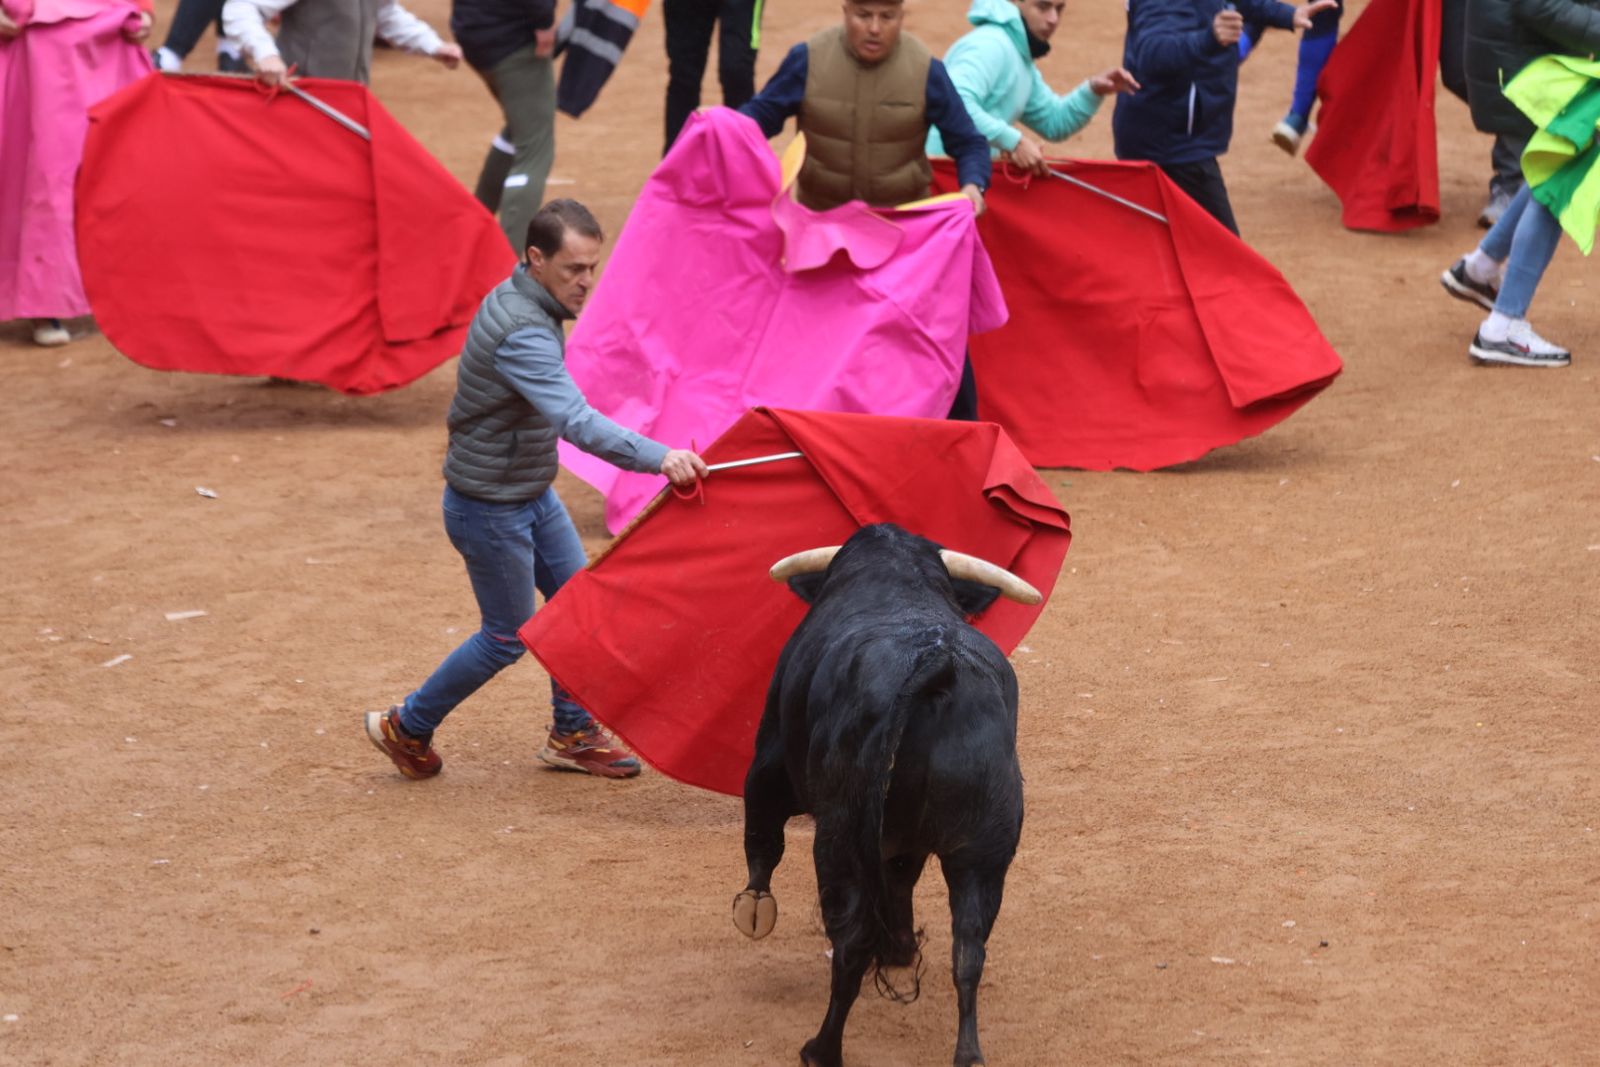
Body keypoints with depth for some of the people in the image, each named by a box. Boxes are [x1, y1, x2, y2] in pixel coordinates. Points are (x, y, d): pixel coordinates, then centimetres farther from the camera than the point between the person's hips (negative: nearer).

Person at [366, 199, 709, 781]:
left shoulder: (514, 297, 0)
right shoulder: (523, 333, -32)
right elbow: (576, 421, -44)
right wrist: (659, 458, -51)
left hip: (532, 494, 9)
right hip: (489, 509, -9)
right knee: (508, 636, 4)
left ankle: (572, 734, 25)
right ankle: (406, 728, 21)